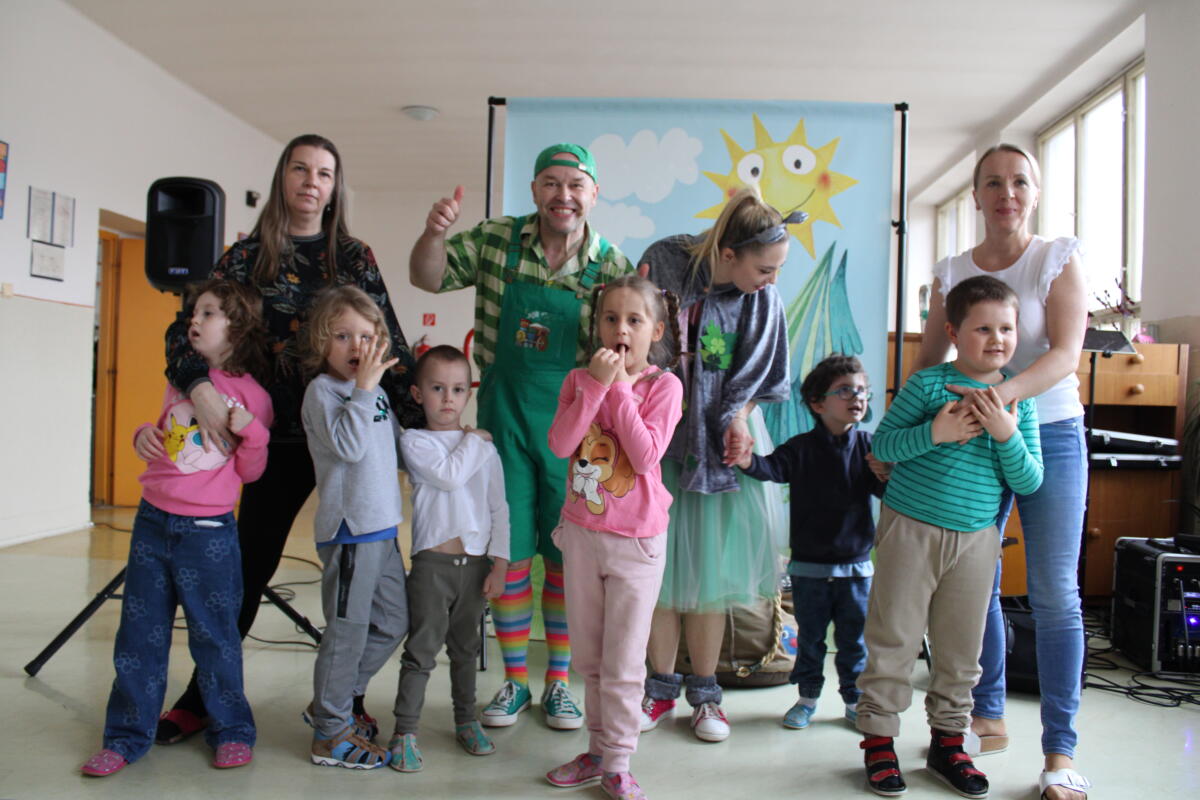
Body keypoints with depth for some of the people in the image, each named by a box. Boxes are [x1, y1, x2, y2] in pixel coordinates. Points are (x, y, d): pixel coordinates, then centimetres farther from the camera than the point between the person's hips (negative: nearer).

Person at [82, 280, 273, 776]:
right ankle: (127, 737, 25)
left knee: (214, 636, 5)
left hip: (208, 531, -5)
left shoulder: (252, 396, -5)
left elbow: (249, 472, -2)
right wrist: (143, 436, 1)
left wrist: (250, 431, -18)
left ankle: (232, 731, 22)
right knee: (139, 635, 11)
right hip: (153, 522, 5)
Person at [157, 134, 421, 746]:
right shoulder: (250, 255, 5)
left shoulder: (355, 257, 8)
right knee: (252, 563, 8)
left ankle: (347, 697, 20)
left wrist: (416, 421, -2)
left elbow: (391, 345, 5)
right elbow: (185, 328, 0)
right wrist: (201, 390, -19)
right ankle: (205, 695, 26)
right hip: (281, 435, 0)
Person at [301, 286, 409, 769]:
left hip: (383, 526, 8)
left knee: (394, 621, 16)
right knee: (348, 631, 1)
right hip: (349, 528, -8)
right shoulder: (322, 390, -10)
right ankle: (330, 735, 17)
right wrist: (363, 388, -23)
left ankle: (332, 702, 32)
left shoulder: (376, 390, 13)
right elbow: (348, 446, -24)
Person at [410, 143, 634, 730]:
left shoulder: (612, 267, -5)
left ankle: (558, 682, 26)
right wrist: (434, 233, -18)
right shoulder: (496, 240, -1)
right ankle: (514, 682, 25)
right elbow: (428, 278, 2)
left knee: (567, 559, 7)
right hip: (504, 420, 1)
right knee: (508, 555, 8)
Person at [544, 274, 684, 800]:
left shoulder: (663, 386, -9)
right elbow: (560, 444, -14)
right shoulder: (580, 379, 0)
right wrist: (597, 383, -19)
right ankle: (598, 750, 35)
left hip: (636, 540, -4)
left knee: (623, 665, 4)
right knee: (588, 658, 17)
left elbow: (645, 456, -21)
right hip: (582, 533, 4)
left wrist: (619, 387, -19)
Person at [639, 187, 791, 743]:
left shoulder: (763, 301, -6)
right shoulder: (664, 263, -9)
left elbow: (755, 379, 2)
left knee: (708, 572, 5)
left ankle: (705, 693, 22)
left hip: (719, 445, 0)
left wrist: (737, 419, -15)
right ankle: (662, 687, 23)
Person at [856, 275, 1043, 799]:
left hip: (976, 538, 4)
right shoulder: (928, 383, -7)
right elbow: (881, 444, -7)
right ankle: (878, 740, 18)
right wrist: (934, 432, -22)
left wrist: (1006, 434, -16)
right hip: (911, 528, -3)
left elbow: (1029, 482, 1)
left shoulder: (1018, 400, 4)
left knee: (960, 648, 13)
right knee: (893, 639, 4)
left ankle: (948, 741, 31)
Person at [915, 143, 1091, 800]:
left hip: (1049, 433, -3)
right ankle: (988, 718, 25)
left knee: (1054, 593, -3)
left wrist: (1003, 394, -32)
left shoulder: (1059, 261, -2)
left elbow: (1065, 355, -14)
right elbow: (927, 365, 8)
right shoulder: (951, 273, 6)